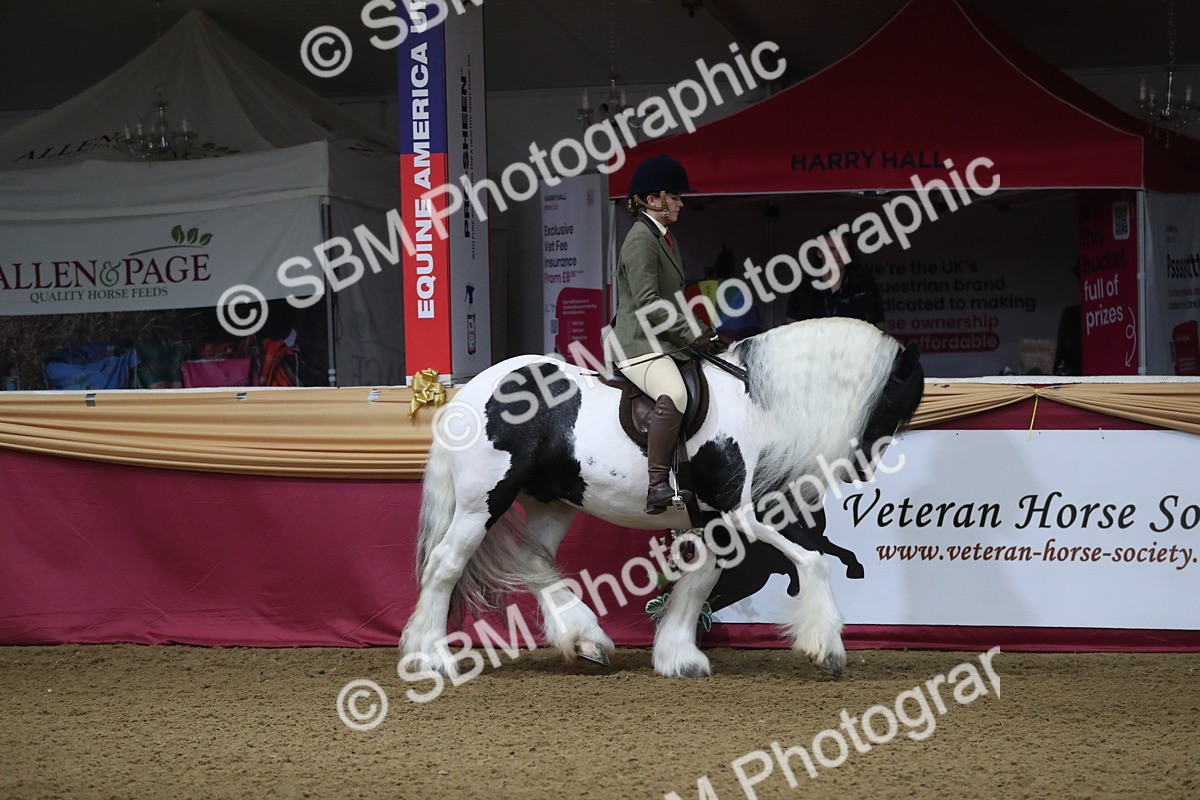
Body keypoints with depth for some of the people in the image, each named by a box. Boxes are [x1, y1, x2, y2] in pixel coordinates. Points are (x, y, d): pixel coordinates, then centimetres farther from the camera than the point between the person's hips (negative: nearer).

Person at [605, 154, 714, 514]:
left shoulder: (667, 238, 19)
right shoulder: (641, 238, -12)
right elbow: (648, 304, -19)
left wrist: (696, 332, 12)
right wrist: (691, 335, -16)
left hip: (666, 342, 11)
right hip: (639, 343, -11)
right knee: (674, 395, -34)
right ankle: (657, 484, -36)